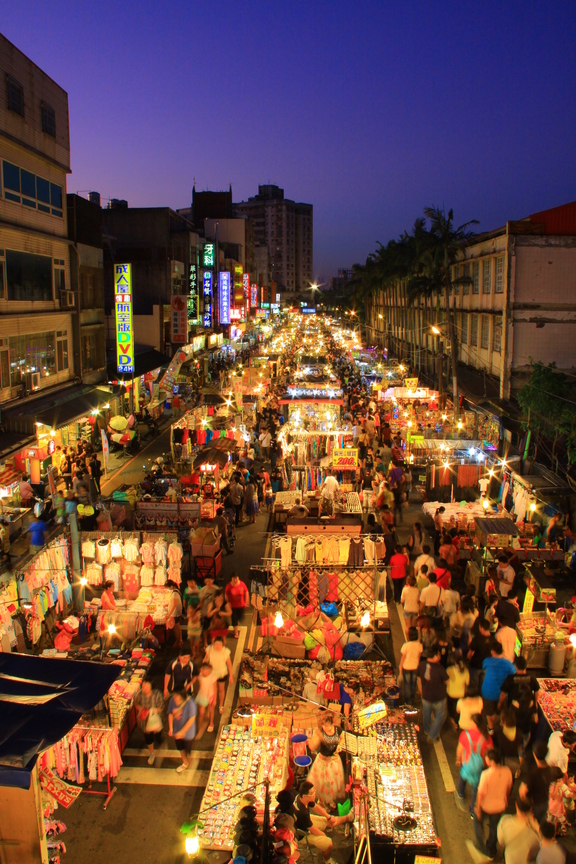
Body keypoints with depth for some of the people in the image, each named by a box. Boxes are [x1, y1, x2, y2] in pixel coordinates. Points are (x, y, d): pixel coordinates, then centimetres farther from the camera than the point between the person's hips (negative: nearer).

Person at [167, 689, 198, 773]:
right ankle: (184, 763, 55)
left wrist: (182, 732, -24)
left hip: (188, 732, -4)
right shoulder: (173, 700, -19)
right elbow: (170, 714, -6)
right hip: (177, 731, 4)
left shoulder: (190, 703, -33)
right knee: (180, 748, 27)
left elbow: (191, 719, -26)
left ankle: (188, 764, 52)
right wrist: (170, 728, -13)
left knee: (187, 749, 21)